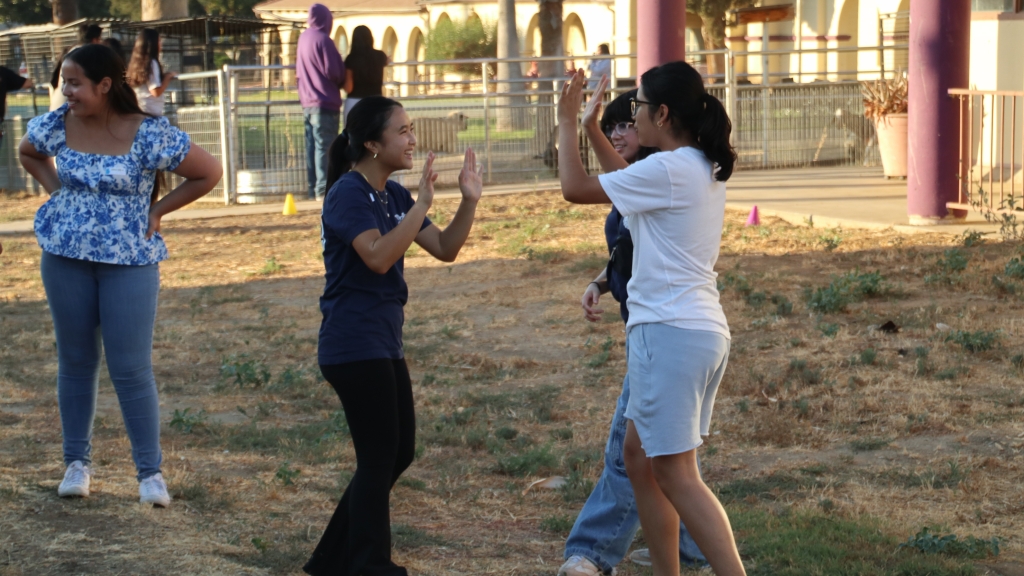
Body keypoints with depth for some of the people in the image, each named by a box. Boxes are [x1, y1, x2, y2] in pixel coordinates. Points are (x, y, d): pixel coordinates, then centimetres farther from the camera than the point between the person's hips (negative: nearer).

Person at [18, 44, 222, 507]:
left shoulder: (149, 135, -14)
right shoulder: (55, 126, -2)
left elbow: (209, 173, -6)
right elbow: (27, 153, 21)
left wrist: (157, 210, -6)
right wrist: (56, 190, 7)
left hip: (130, 261, -4)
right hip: (65, 257, 4)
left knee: (132, 369, -4)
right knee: (75, 361, 12)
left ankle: (150, 472, 6)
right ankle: (77, 461, 25)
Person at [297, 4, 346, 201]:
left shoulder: (303, 38, 11)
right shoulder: (323, 39, -13)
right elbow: (334, 71, -14)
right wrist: (341, 82, 5)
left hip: (307, 102, 8)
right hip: (325, 102, -8)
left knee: (312, 146, 9)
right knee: (324, 146, -8)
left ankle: (313, 190, 11)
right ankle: (323, 189, -11)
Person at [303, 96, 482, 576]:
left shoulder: (394, 196, 11)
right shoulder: (348, 194, -15)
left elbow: (445, 249, 9)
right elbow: (378, 256, -28)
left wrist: (469, 201, -4)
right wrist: (422, 204, -29)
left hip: (384, 345, 9)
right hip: (354, 346, -9)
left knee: (398, 452, 14)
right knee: (380, 458, -3)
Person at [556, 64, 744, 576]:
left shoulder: (668, 170, -16)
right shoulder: (704, 168, 12)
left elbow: (575, 188, -10)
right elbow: (627, 181, 27)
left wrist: (567, 122, 2)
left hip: (671, 332, -10)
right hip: (702, 329, 10)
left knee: (675, 474, -6)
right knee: (639, 456, 17)